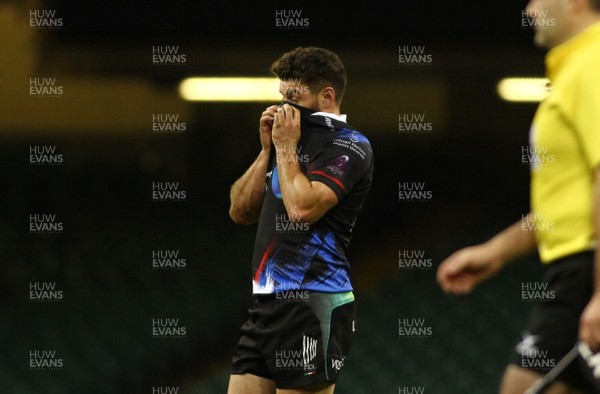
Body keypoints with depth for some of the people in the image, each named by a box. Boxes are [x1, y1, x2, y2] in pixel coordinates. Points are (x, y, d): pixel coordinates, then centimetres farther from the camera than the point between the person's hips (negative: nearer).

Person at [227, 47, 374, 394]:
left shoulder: (348, 145, -6)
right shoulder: (302, 141, 19)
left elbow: (302, 208, -21)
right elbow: (241, 212, 18)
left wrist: (285, 147, -8)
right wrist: (268, 149, 8)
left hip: (312, 303, -9)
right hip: (268, 301, 9)